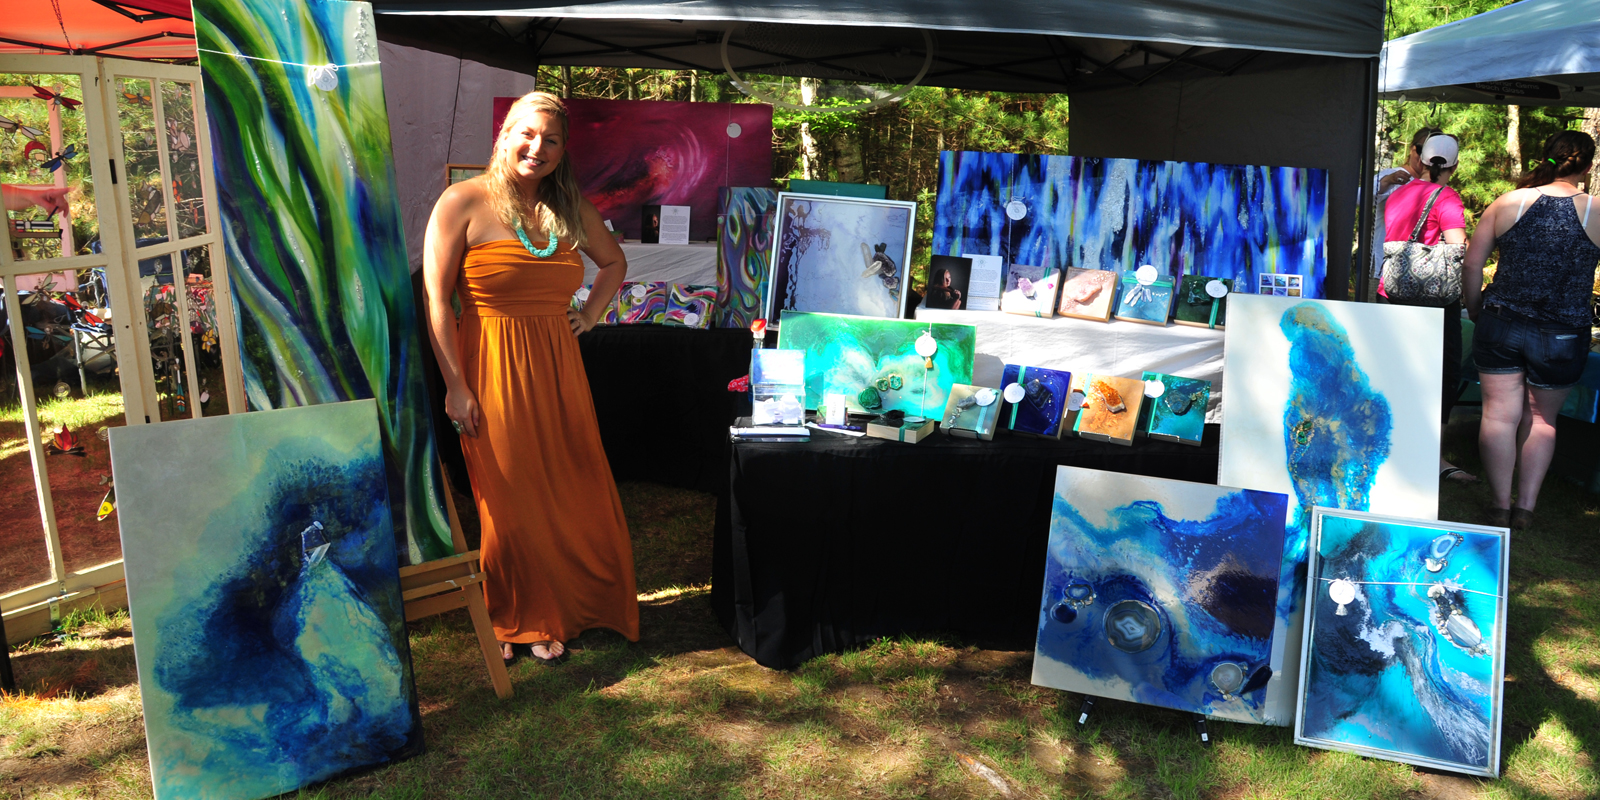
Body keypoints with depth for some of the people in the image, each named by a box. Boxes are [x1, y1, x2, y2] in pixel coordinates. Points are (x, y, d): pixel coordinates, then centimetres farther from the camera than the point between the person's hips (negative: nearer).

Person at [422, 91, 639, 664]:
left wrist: (589, 316, 12)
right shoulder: (464, 202, -7)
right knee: (508, 499, 5)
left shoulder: (572, 209, 9)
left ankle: (566, 607, 28)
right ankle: (515, 621, 26)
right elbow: (436, 300, -9)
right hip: (492, 370, -5)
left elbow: (614, 261, 27)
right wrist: (455, 385, -13)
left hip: (558, 369, 5)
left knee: (575, 494, 8)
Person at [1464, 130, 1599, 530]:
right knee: (1541, 419, 15)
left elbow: (1471, 264, 1)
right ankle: (1526, 506, 16)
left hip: (1501, 327, 0)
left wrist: (1476, 309, 13)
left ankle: (1501, 505, 7)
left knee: (1500, 414, 5)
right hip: (1563, 336, 0)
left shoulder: (1507, 203, -2)